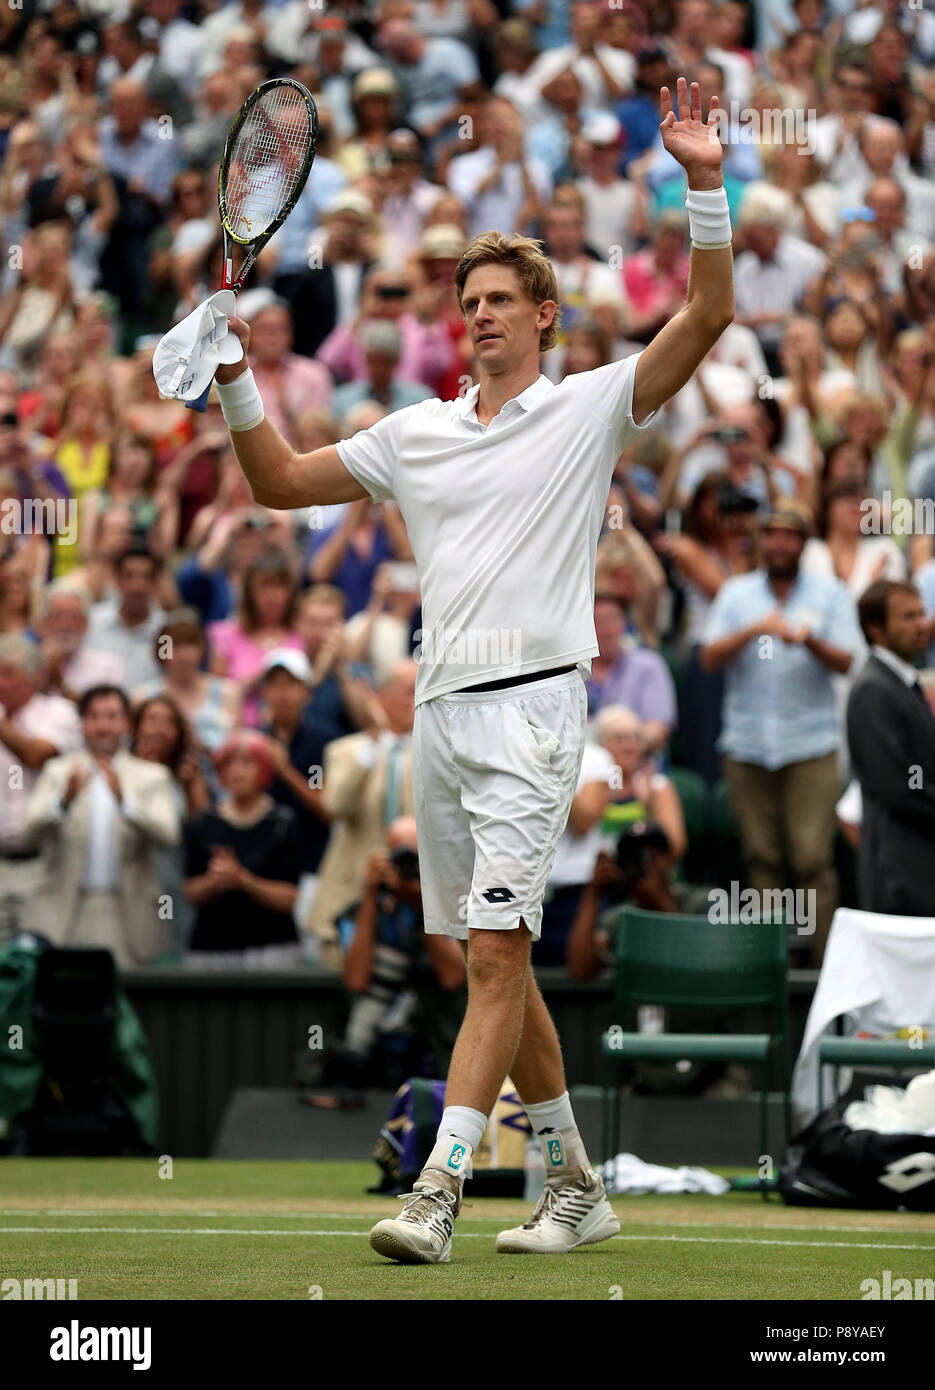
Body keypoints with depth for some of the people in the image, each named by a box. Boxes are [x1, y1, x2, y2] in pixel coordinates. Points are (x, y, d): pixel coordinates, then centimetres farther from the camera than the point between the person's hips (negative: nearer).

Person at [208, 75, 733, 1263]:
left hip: (532, 708, -6)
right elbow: (277, 481, 21)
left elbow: (707, 318, -8)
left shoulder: (591, 408, 3)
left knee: (497, 953, -14)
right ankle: (574, 1186, 20)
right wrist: (235, 377, 7)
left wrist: (705, 187, -18)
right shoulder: (415, 433, 16)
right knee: (496, 962, 9)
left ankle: (436, 1193, -20)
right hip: (441, 712, 6)